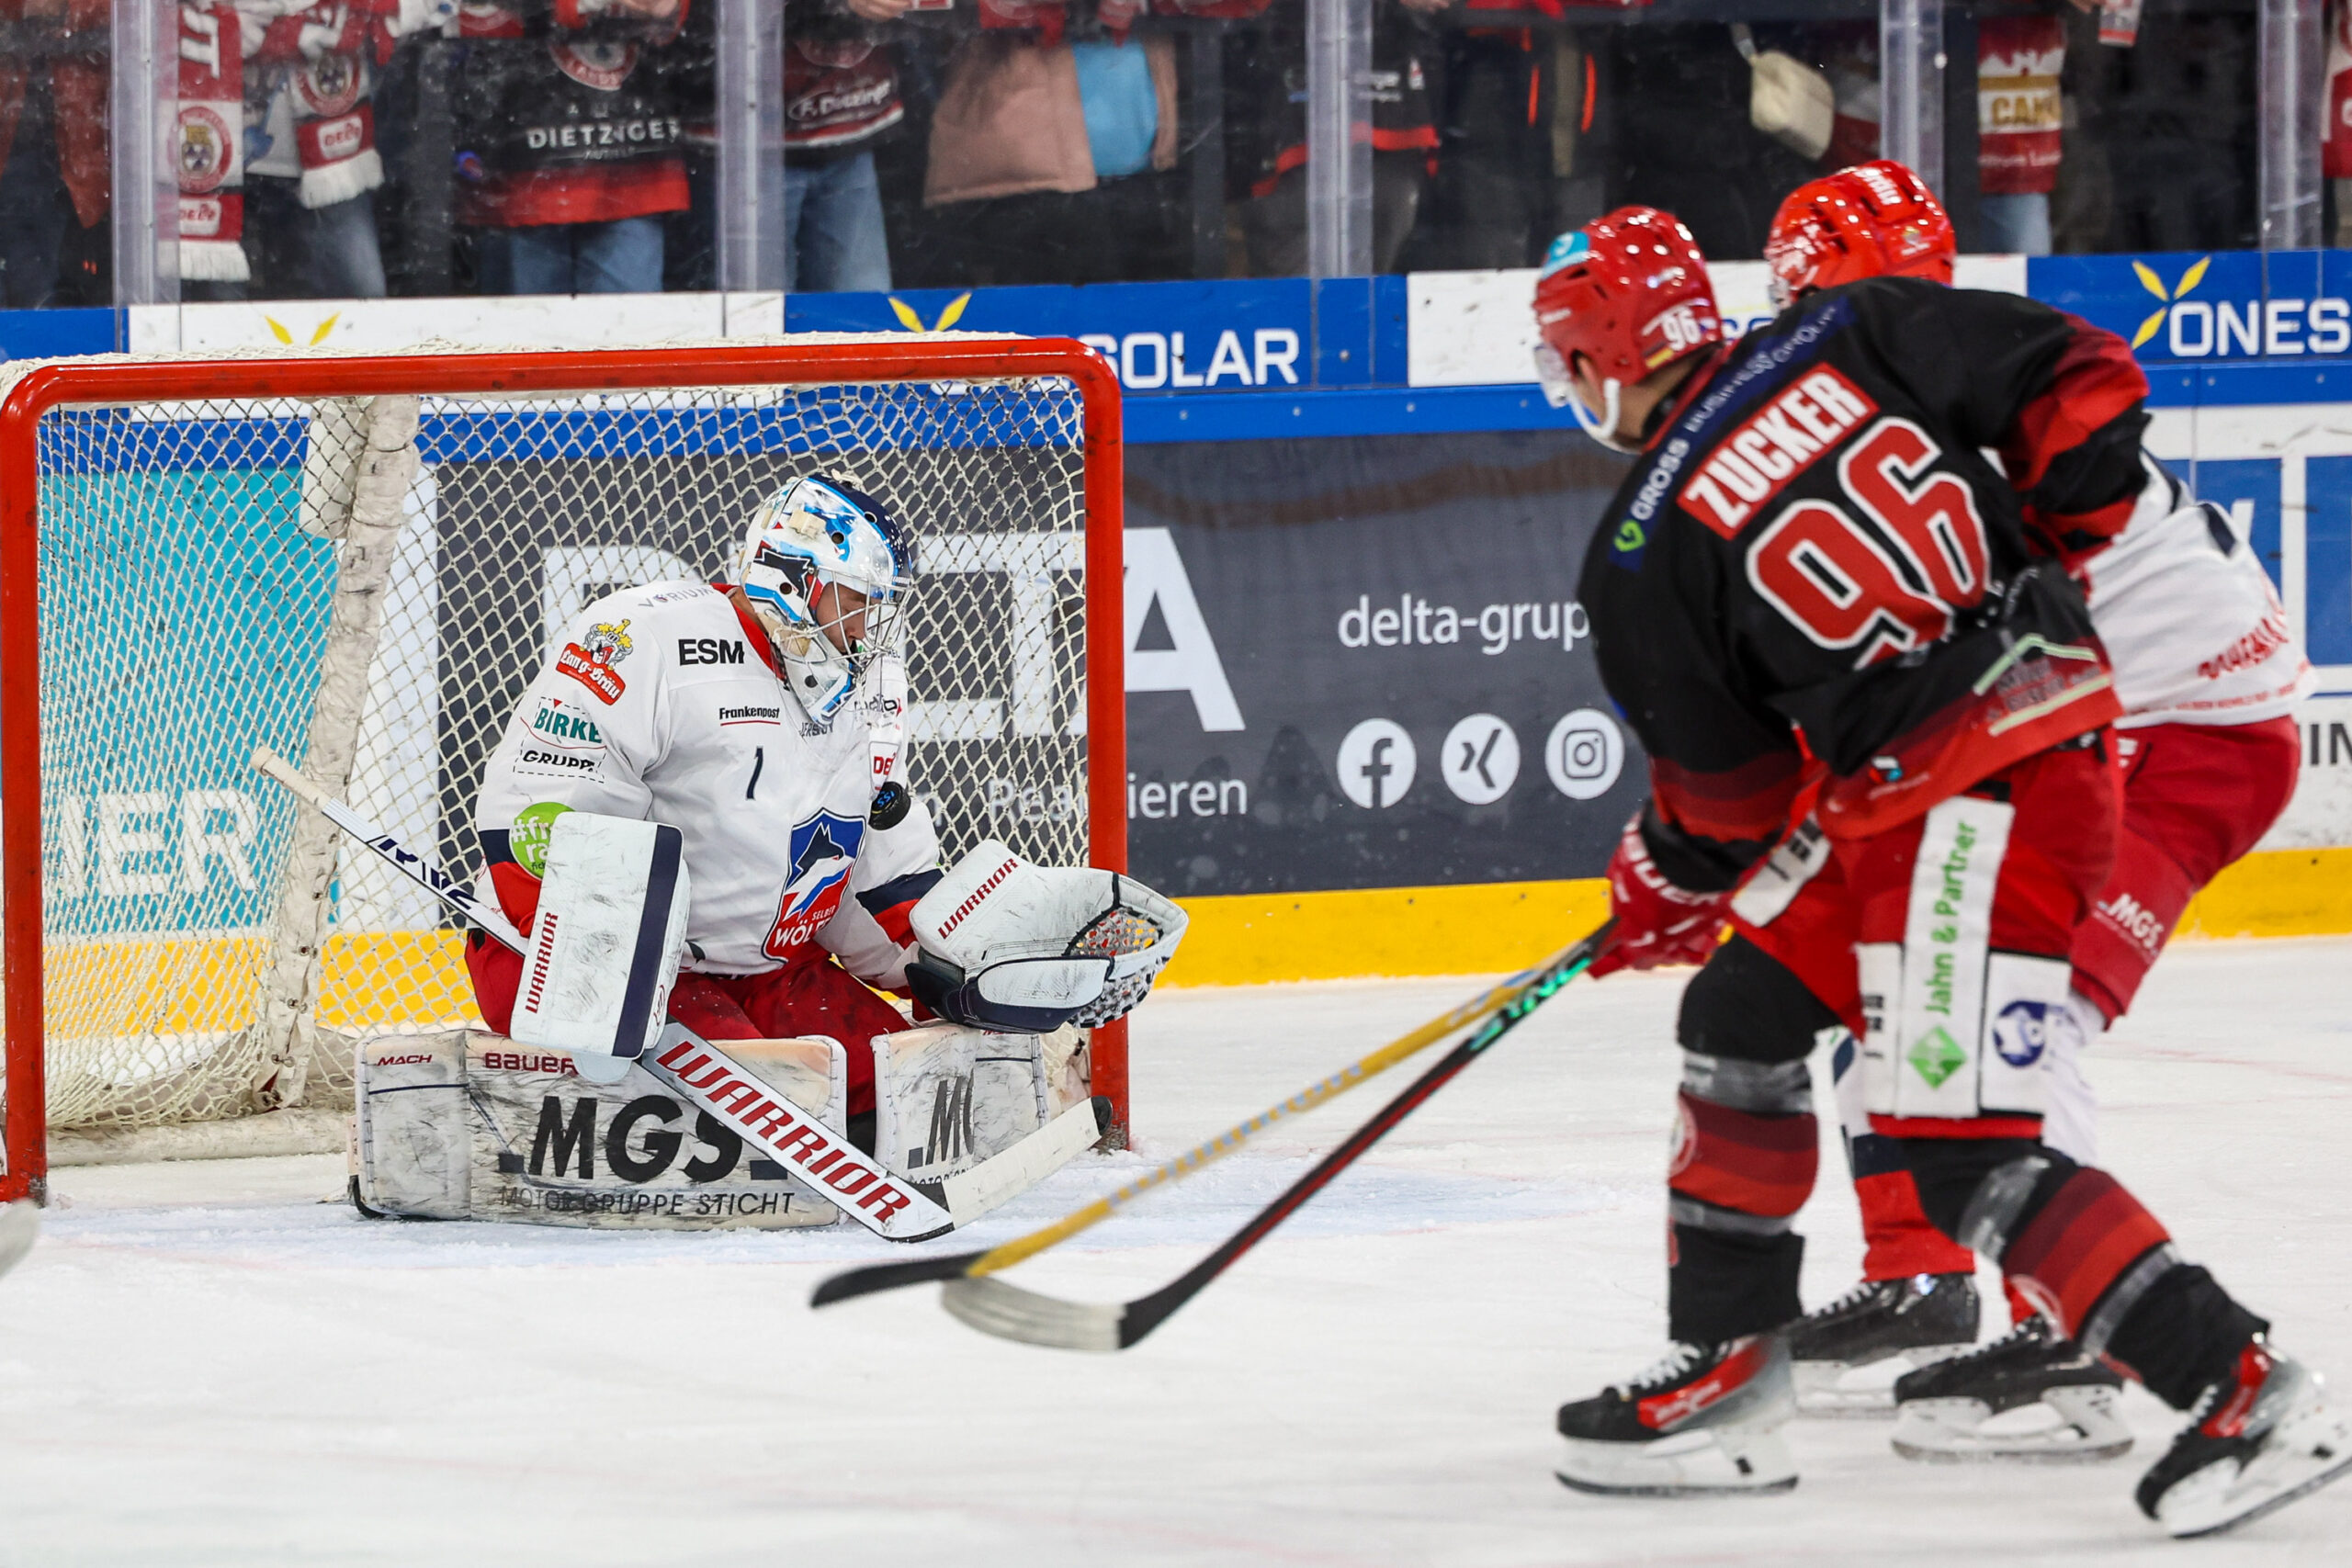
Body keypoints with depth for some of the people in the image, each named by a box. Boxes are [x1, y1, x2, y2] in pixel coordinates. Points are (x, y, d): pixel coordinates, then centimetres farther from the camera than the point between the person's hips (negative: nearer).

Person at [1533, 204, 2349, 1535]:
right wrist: (2044, 548, 18)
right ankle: (1726, 1386, 24)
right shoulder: (1845, 339, 4)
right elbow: (2083, 382, 2)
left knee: (1965, 1148, -10)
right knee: (1742, 1020, 17)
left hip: (1982, 807, -9)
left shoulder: (1641, 560, -7)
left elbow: (1725, 791, 3)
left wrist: (1663, 889, 24)